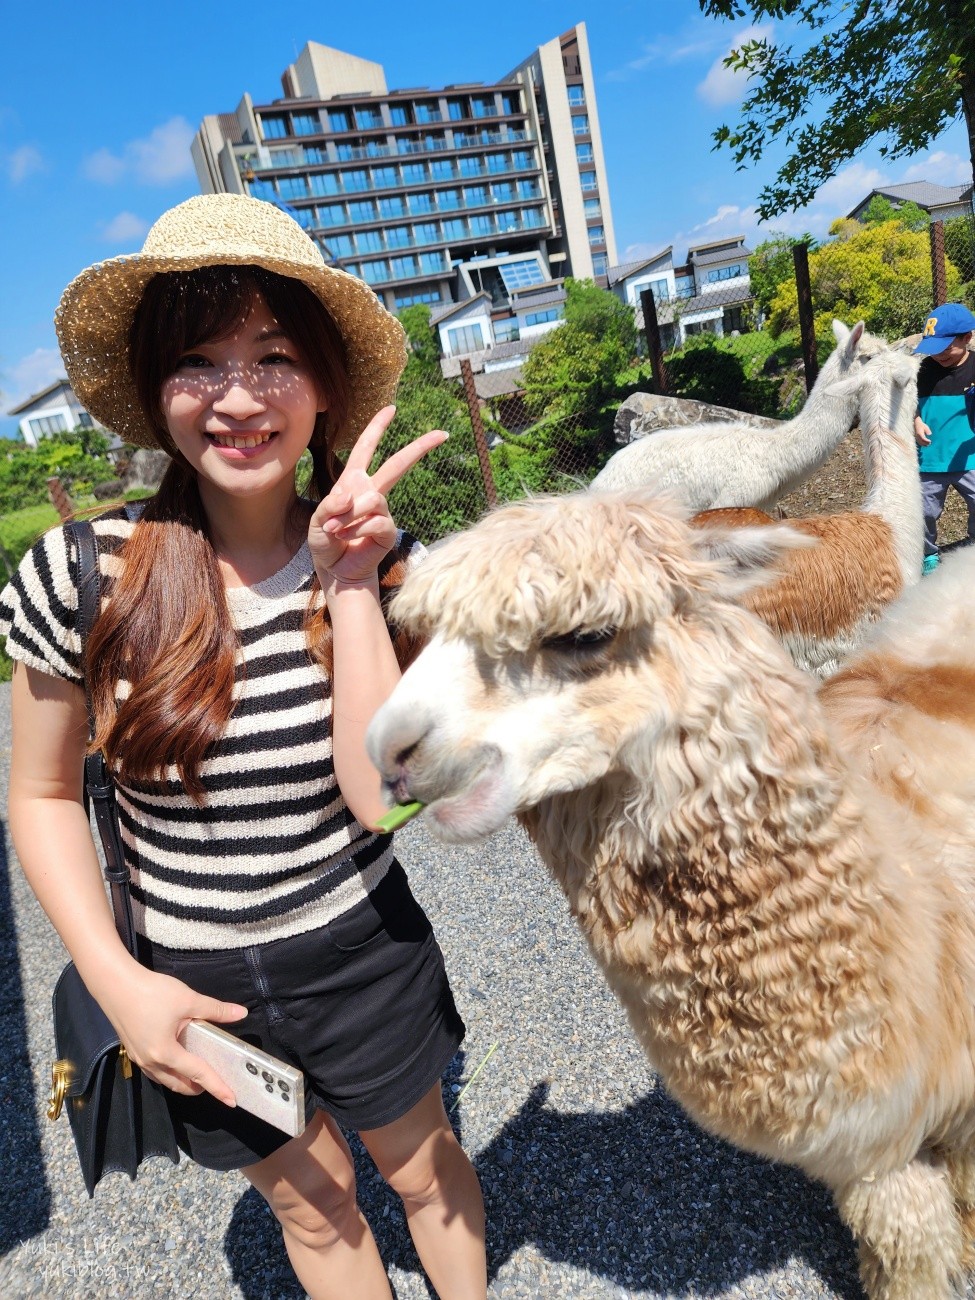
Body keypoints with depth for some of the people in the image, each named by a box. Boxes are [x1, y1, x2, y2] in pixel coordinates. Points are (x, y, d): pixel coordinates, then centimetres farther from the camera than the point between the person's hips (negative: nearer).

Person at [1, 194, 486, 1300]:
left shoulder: (373, 554, -15)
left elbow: (380, 794, -23)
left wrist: (349, 588, -28)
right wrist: (117, 981, -13)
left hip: (365, 951, 1)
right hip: (197, 985, 0)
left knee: (421, 1167, 27)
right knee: (312, 1207, 25)